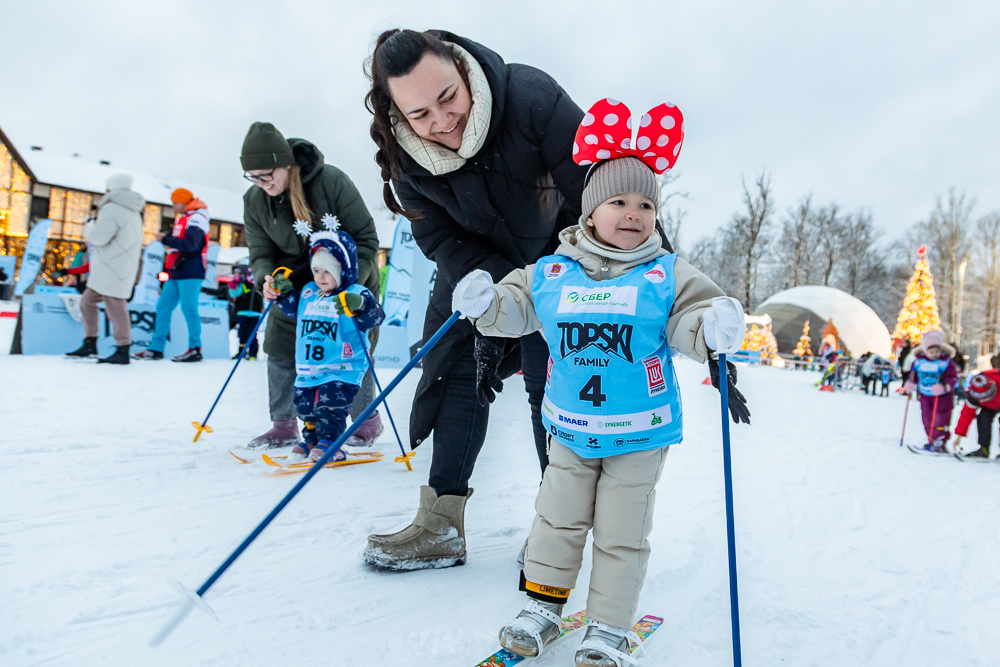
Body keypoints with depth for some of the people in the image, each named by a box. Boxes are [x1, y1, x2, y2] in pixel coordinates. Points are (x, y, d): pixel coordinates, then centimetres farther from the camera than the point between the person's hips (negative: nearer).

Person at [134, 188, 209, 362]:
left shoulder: (196, 218, -8)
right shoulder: (181, 219, 21)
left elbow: (190, 244, -20)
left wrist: (165, 239, -14)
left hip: (190, 273, -9)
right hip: (176, 273, 9)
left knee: (188, 308, -9)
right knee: (163, 306, 7)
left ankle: (195, 348, -1)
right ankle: (156, 348, 11)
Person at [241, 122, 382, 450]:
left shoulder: (331, 181, -25)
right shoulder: (254, 201, -10)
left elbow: (366, 238, -21)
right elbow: (261, 253, -5)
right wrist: (267, 278, -30)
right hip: (295, 285, 4)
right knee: (280, 350, -2)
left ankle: (367, 421, 20)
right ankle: (284, 426, 16)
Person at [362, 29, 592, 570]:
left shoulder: (530, 96, -31)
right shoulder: (404, 151, -19)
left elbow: (593, 192, -26)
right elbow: (438, 238, -14)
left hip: (555, 256, -3)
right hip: (478, 268, 4)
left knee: (551, 384, -9)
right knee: (458, 374, -2)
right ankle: (440, 526, 7)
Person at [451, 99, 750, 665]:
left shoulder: (668, 274, -6)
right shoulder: (551, 273, -2)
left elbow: (691, 321, -10)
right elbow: (516, 307, 6)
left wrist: (716, 330, -32)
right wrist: (485, 303, -14)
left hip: (640, 433, -1)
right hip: (570, 428, 2)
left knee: (622, 534, 8)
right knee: (558, 519, 13)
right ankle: (543, 608, 32)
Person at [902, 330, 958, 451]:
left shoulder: (946, 362, -11)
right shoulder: (918, 361, -1)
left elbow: (952, 378, -16)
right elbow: (912, 374, 13)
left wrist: (943, 387, -32)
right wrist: (909, 384, -2)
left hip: (942, 397, -4)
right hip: (925, 396, 4)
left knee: (940, 420, -5)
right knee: (927, 419, 8)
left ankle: (940, 442, 2)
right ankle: (931, 441, 20)